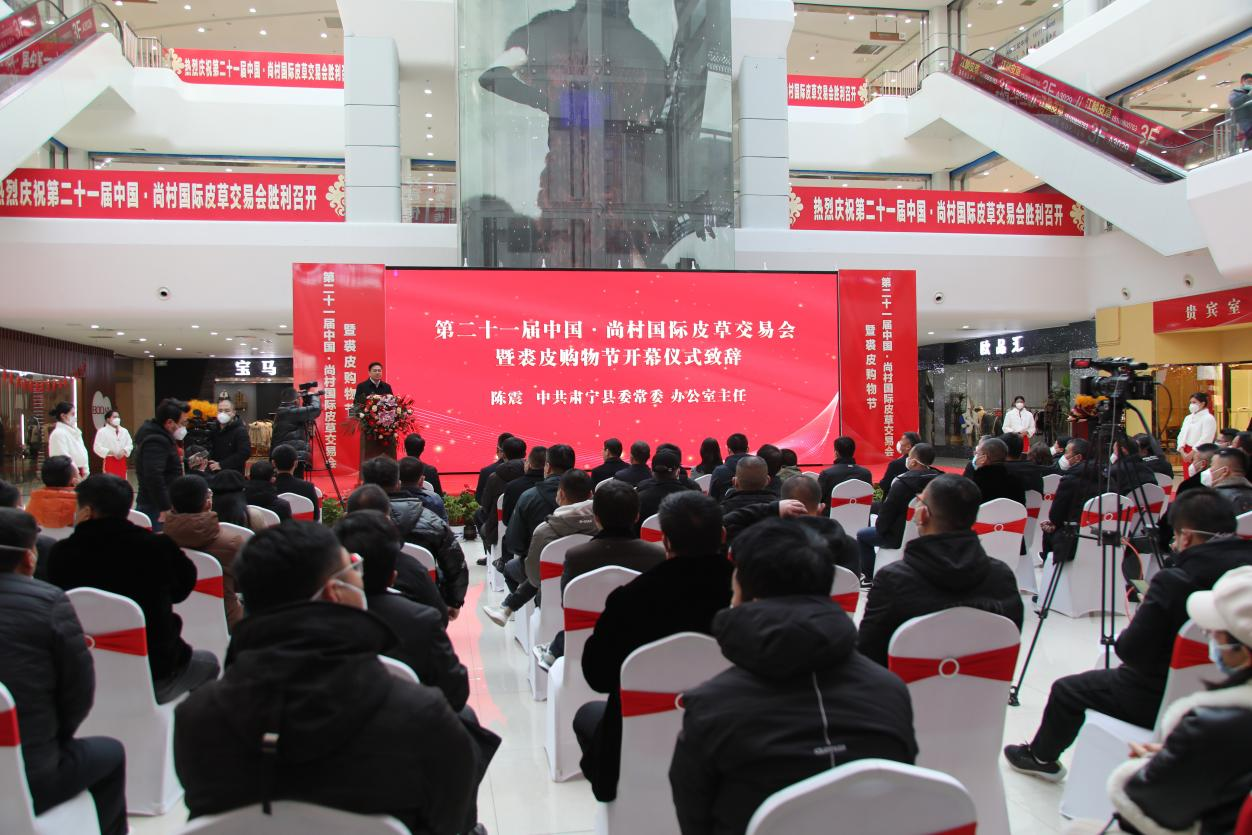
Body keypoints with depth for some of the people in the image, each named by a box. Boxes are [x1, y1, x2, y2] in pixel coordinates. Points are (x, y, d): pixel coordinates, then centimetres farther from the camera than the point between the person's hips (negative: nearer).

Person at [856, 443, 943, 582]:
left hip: (902, 537, -7)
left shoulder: (902, 483, -25)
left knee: (862, 535, 15)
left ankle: (869, 576, 21)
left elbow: (887, 511, -17)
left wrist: (879, 527, 5)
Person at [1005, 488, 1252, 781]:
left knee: (1066, 691, 13)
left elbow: (1130, 650, -20)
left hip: (1165, 700, -7)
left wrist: (1123, 636, 1)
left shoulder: (1174, 581, -26)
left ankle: (1040, 756, 36)